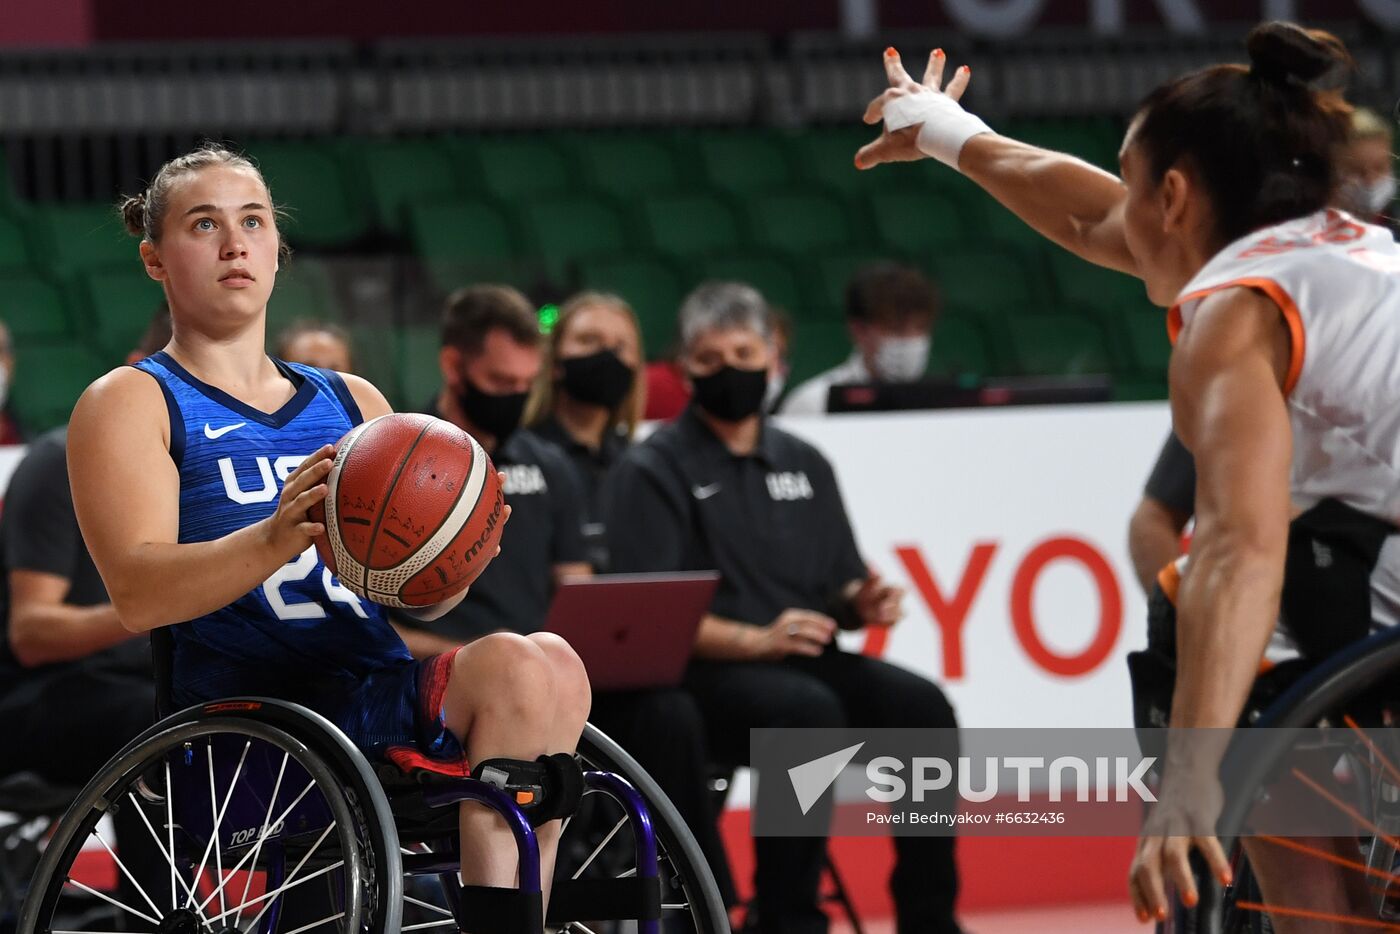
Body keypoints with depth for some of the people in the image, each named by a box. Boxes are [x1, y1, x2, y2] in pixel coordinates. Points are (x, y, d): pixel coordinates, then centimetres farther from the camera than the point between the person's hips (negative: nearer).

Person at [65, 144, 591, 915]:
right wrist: (277, 539, -28)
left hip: (386, 693, 5)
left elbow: (422, 598, 18)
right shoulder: (129, 404, 8)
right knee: (516, 673, -28)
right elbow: (138, 596, -10)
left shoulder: (354, 403, 25)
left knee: (548, 666, -26)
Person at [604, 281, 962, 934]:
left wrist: (862, 604, -3)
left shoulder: (804, 464, 21)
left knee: (922, 706, -22)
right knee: (807, 710, -36)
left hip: (810, 660, 6)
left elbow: (841, 589, 22)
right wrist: (755, 641, -21)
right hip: (706, 675, -5)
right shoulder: (652, 471, 2)